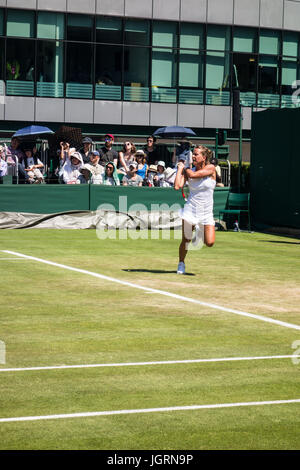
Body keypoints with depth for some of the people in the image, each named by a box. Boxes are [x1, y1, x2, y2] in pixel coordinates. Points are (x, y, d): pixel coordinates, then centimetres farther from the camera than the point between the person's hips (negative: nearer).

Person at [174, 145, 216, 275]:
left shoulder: (211, 168, -5)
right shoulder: (188, 171, 1)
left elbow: (193, 174, -17)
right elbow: (177, 186, -12)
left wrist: (185, 168, 2)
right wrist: (180, 168, -5)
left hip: (206, 212, -1)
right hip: (190, 209, 1)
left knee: (209, 243, -10)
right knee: (186, 240, -1)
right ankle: (181, 264, 22)